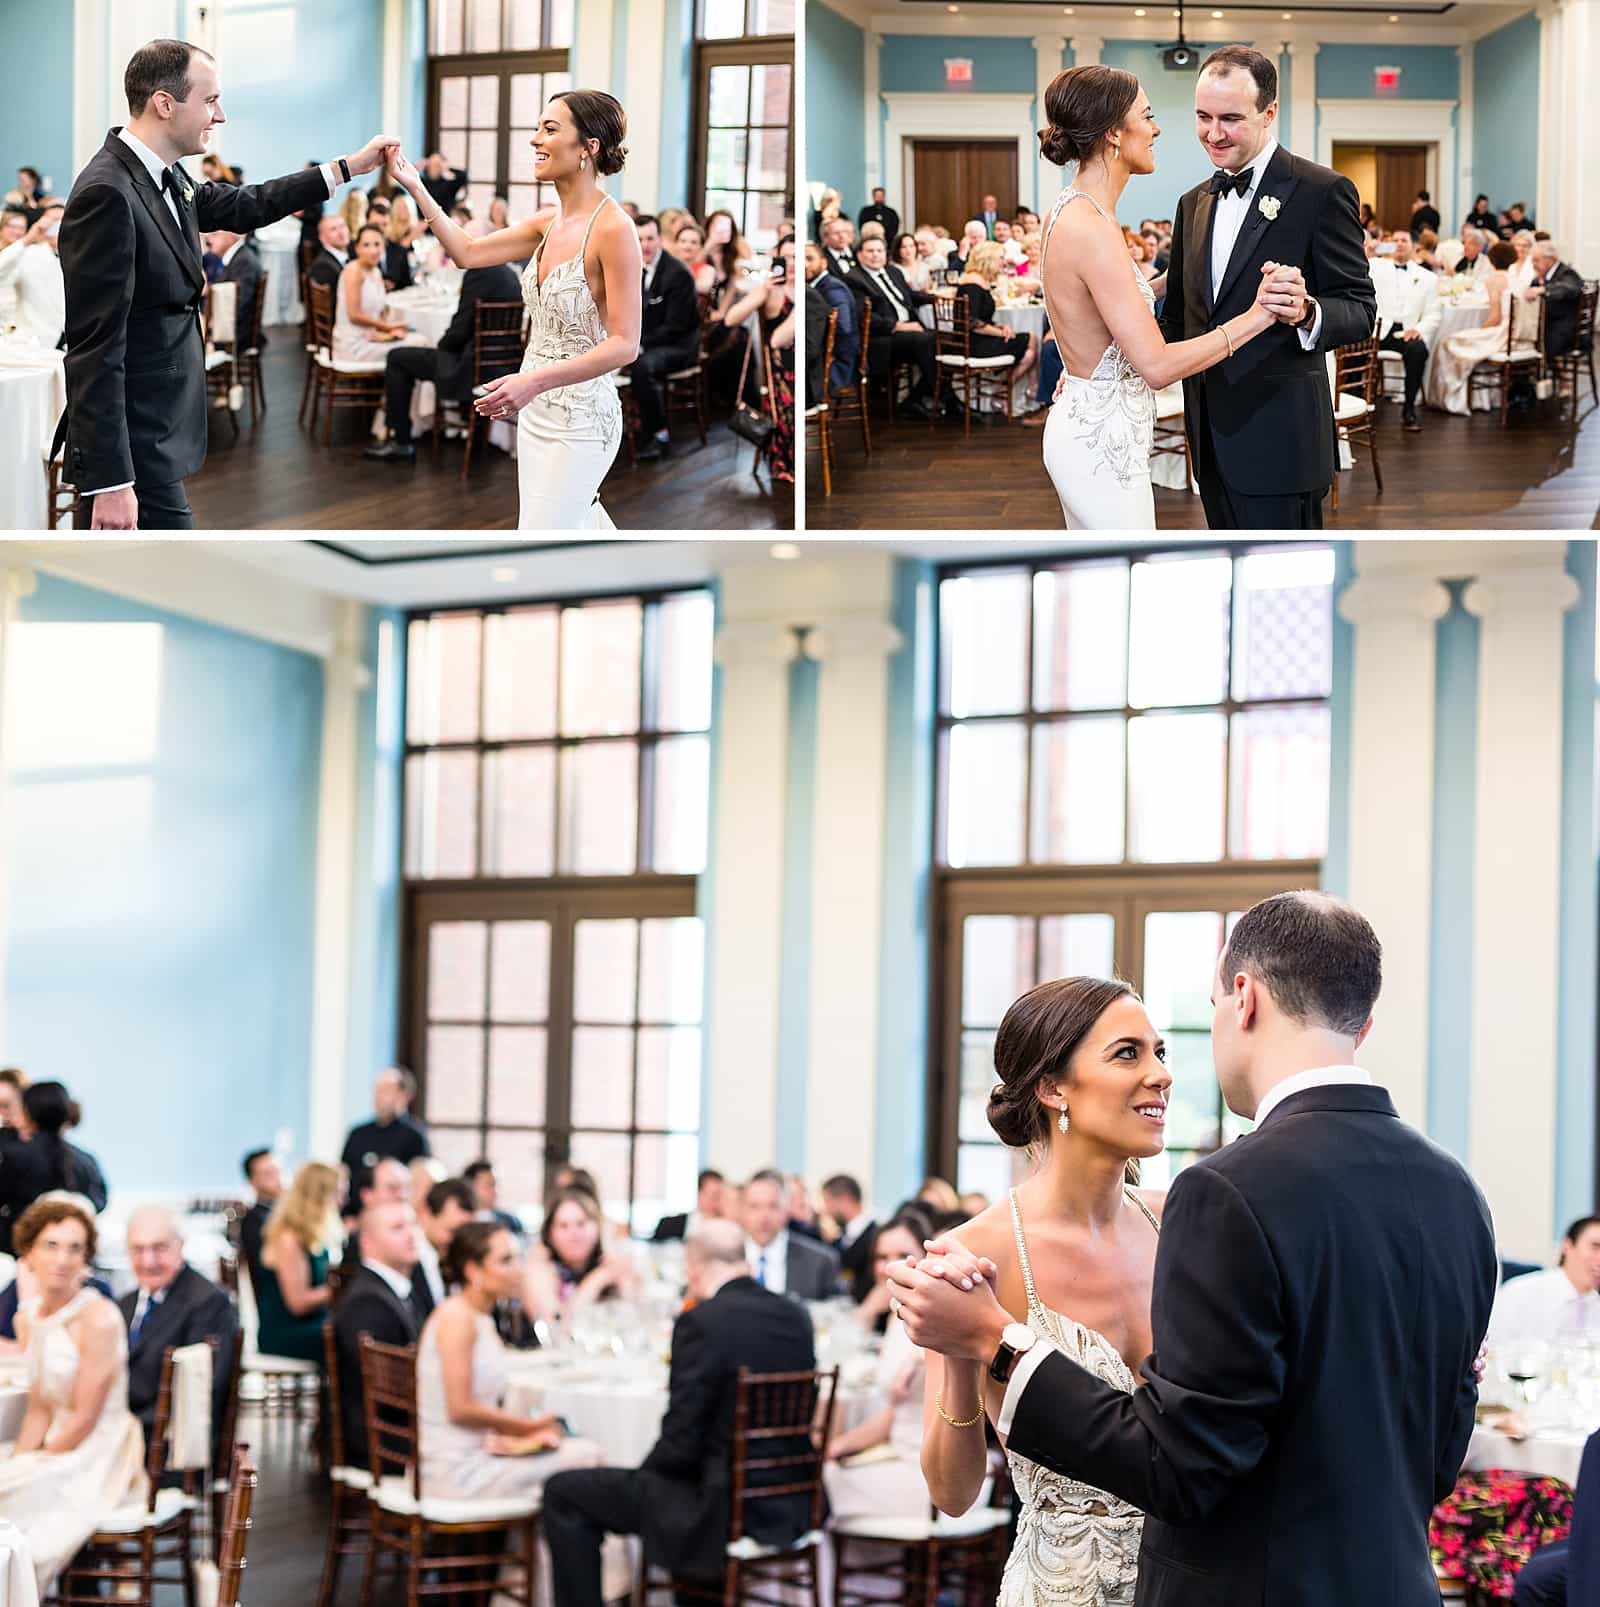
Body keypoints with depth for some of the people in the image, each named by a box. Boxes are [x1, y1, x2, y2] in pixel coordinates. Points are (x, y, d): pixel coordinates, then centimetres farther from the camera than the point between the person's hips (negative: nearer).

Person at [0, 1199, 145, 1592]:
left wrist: (32, 1467, -12)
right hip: (58, 1450, 7)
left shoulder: (98, 1319, -15)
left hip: (100, 1456, -7)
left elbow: (85, 1418, -15)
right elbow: (39, 1410, 11)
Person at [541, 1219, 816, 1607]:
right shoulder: (796, 1319, 3)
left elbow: (680, 1444, -16)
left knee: (564, 1493, 4)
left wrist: (643, 1471, 4)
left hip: (724, 1515, -8)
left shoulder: (702, 1321, -17)